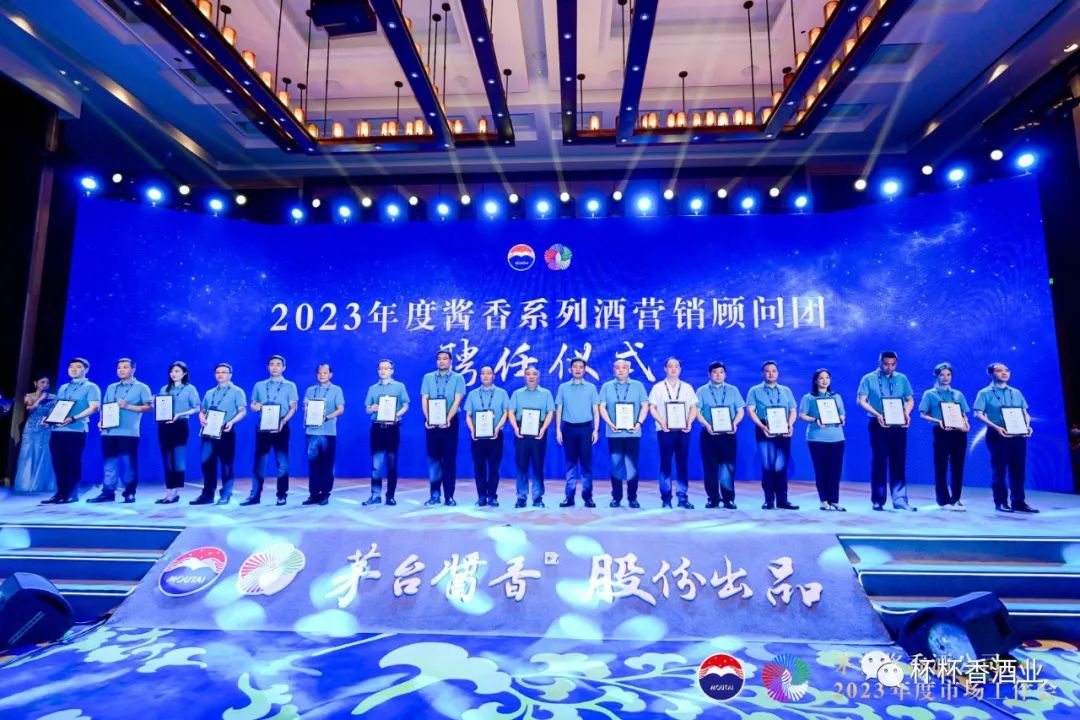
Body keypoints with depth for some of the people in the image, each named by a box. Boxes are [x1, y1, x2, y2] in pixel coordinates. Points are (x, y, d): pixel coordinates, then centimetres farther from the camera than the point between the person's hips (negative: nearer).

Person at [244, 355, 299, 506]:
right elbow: (253, 404, 16)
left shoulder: (290, 386, 5)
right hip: (262, 427, 3)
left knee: (282, 462, 0)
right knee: (259, 462, 3)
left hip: (281, 428, -2)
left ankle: (282, 495, 6)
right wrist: (255, 407, -9)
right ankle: (255, 495, 8)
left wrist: (282, 422, -16)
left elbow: (293, 408, -2)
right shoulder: (259, 385, 14)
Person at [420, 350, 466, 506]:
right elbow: (424, 400, 1)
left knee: (449, 459, 2)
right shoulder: (428, 377, 9)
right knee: (433, 458, 4)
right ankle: (435, 495, 11)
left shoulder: (458, 378, 3)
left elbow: (457, 401, -8)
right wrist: (428, 418, -15)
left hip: (450, 422, -2)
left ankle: (449, 496, 8)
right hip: (432, 423, 2)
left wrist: (447, 419, -21)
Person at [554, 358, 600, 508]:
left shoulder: (591, 388, 7)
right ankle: (569, 496, 9)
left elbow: (596, 411, 6)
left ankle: (587, 496, 7)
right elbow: (559, 410, 8)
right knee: (570, 463, 5)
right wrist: (558, 430, 1)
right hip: (569, 428, 1)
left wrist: (596, 430, -3)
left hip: (585, 428, -1)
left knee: (586, 463, 1)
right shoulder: (563, 387, 8)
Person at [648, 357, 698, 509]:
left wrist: (689, 422, -8)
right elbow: (652, 408, 2)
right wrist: (661, 422, -12)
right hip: (665, 430, -1)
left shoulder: (687, 387, 12)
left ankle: (682, 497, 6)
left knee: (682, 463, 2)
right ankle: (666, 498, 3)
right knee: (665, 463, 0)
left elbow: (693, 407, 9)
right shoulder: (658, 387, 8)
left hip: (683, 430, 1)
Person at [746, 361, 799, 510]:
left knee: (781, 467, 0)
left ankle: (782, 500, 6)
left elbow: (793, 411, 13)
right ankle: (769, 500, 5)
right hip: (765, 431, -2)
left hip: (783, 432, 2)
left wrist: (790, 425, -6)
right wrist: (762, 426, -16)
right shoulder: (755, 391, 8)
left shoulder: (786, 390, 18)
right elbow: (751, 411, -2)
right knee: (768, 466, -2)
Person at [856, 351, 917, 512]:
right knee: (879, 462, 2)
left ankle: (900, 500, 9)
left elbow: (910, 399, 11)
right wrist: (877, 414, -19)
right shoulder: (869, 379, 0)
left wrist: (906, 413, -9)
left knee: (899, 462, 3)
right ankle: (878, 501, 10)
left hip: (898, 425, 3)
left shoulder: (902, 378, 10)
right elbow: (861, 401, -5)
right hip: (878, 425, -3)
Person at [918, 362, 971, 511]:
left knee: (958, 467, 4)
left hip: (959, 433, 4)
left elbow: (964, 415, 15)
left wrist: (966, 423, -7)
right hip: (941, 432, -3)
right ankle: (944, 500, 6)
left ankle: (955, 500, 13)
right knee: (941, 467, -1)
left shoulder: (958, 394, 16)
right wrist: (939, 421, -17)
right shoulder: (930, 394, 5)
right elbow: (923, 415, -1)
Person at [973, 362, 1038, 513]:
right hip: (997, 435, -4)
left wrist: (1027, 426, -4)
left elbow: (1025, 413, 15)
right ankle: (1001, 502, 5)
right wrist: (996, 427, -20)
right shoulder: (985, 393, 0)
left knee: (1018, 469, 5)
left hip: (1018, 435, 5)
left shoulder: (1016, 393, 15)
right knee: (999, 469, -1)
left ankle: (1019, 502, 13)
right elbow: (979, 414, -9)